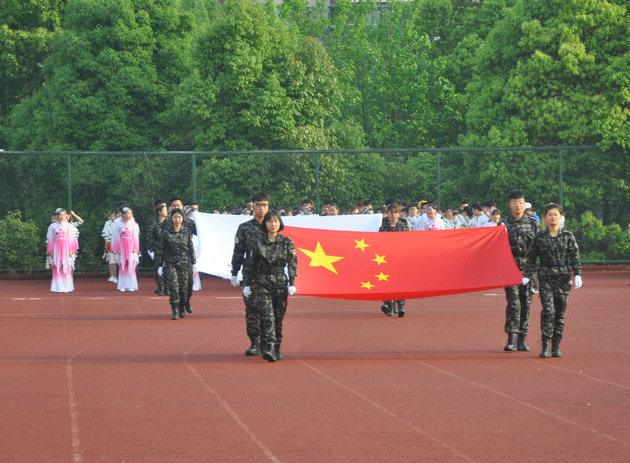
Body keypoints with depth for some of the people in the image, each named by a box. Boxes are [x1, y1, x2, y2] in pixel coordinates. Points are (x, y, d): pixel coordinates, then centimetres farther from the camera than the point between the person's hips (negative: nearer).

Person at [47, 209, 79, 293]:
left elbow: (72, 239, 5)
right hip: (56, 248, 0)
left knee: (66, 268, -1)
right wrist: (50, 251, 1)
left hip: (66, 248, 0)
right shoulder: (52, 226, 4)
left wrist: (71, 250, -2)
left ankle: (66, 287, 2)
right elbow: (50, 239, 6)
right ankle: (58, 287, 0)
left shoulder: (69, 226, 5)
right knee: (57, 268, -3)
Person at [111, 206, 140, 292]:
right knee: (122, 267, -1)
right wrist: (117, 249, -3)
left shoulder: (134, 224, 5)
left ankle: (131, 286, 0)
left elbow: (136, 237, 5)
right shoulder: (118, 224, 1)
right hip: (121, 247, -1)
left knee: (131, 267, -3)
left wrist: (135, 248, -2)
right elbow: (115, 237, 2)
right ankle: (123, 286, 3)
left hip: (131, 247, 1)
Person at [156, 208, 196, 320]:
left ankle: (186, 303, 32)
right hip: (170, 264, -1)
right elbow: (160, 250, 5)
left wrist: (193, 263, 7)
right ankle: (175, 311, -1)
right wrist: (159, 266, 3)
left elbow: (191, 248, 10)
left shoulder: (187, 231, 4)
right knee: (173, 287, -10)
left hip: (185, 263, 1)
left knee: (185, 287, 1)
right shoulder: (165, 233, 0)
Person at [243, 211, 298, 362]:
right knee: (267, 315, -15)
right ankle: (269, 347, -23)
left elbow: (292, 263, 2)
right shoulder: (259, 242, 3)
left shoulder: (286, 242, 3)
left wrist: (292, 283, -7)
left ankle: (276, 348, 16)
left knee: (279, 317, 5)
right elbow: (251, 264, 9)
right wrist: (247, 284, 10)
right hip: (263, 283, -1)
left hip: (280, 283, 1)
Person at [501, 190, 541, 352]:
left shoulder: (533, 224, 9)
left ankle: (522, 339, 10)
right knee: (513, 302, -11)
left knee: (526, 303, 4)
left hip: (528, 267, 2)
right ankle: (511, 339, -10)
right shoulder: (504, 224, 5)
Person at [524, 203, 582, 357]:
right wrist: (527, 276, 2)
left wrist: (577, 275, -9)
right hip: (545, 278, -1)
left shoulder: (568, 236, 5)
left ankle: (556, 346, 12)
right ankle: (545, 345, -10)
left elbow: (575, 257, 3)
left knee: (560, 313, 4)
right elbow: (531, 258, 10)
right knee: (548, 311, -15)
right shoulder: (539, 237, 4)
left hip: (563, 278, 1)